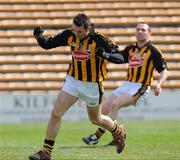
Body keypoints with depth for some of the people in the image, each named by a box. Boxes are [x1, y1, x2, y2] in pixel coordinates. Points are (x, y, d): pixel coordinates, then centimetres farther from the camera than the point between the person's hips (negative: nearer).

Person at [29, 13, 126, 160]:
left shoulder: (99, 40, -23)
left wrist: (106, 55, -45)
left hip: (92, 84, -3)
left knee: (95, 119, 17)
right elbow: (47, 44, -3)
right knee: (56, 114, -10)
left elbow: (120, 58, -24)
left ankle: (118, 131, 48)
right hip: (73, 80, 3)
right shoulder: (69, 35, -11)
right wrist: (39, 36, -25)